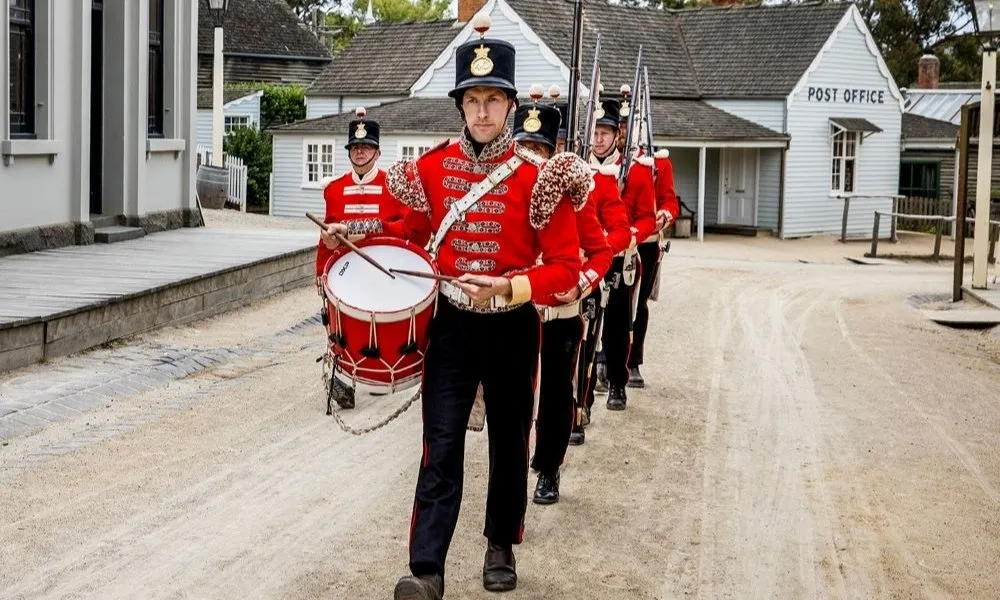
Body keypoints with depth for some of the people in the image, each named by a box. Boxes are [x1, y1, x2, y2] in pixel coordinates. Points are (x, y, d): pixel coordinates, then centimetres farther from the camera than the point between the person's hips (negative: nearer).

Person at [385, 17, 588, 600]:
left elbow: (566, 267, -12)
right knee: (441, 449, -5)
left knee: (509, 444, 14)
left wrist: (507, 288, -24)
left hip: (512, 328, -1)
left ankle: (502, 547, 32)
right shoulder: (432, 167, -1)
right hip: (451, 324, 1)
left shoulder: (539, 176, -11)